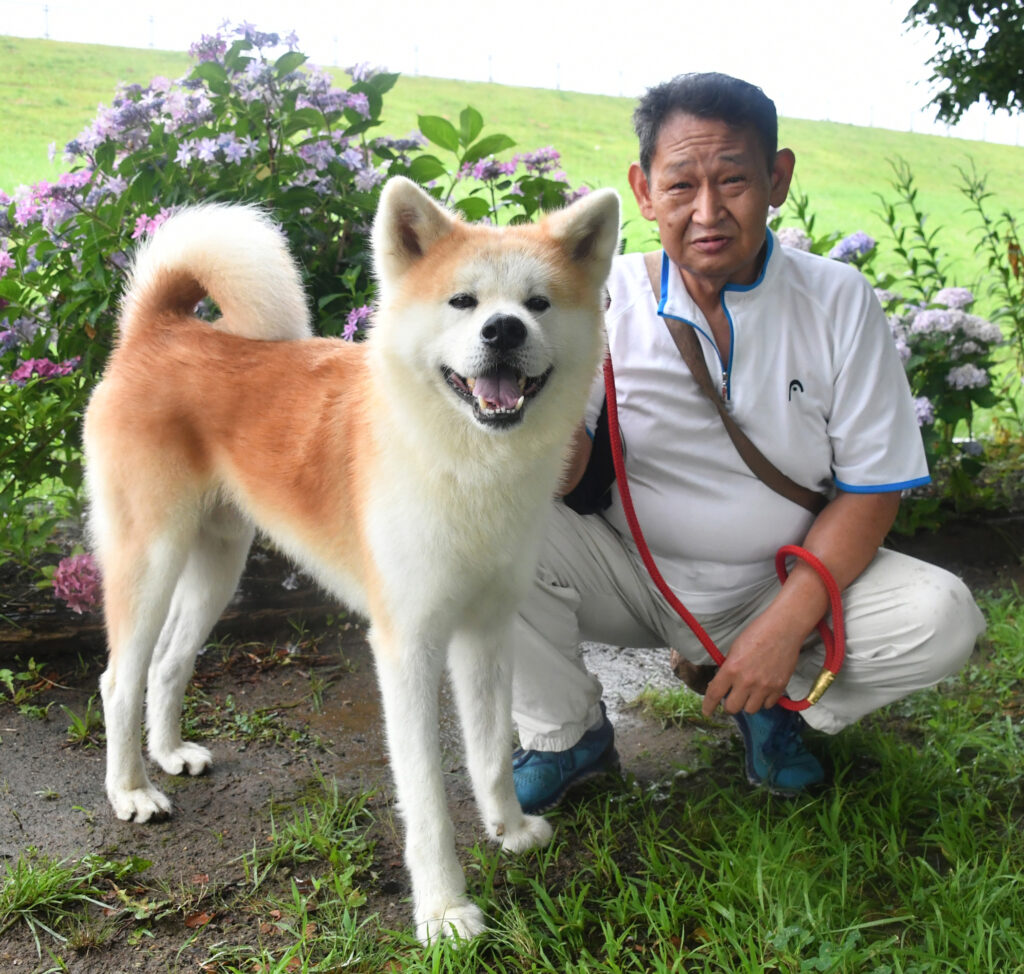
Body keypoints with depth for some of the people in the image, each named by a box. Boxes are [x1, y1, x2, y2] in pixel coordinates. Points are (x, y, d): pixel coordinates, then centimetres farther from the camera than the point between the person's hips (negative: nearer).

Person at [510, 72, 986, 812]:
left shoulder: (839, 300, -8)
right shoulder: (609, 299, -10)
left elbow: (870, 490, -7)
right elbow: (556, 480, -15)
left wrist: (785, 625, -18)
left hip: (781, 583, 1)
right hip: (633, 578, 0)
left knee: (943, 618, -23)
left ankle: (783, 698, 9)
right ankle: (570, 731, 1)